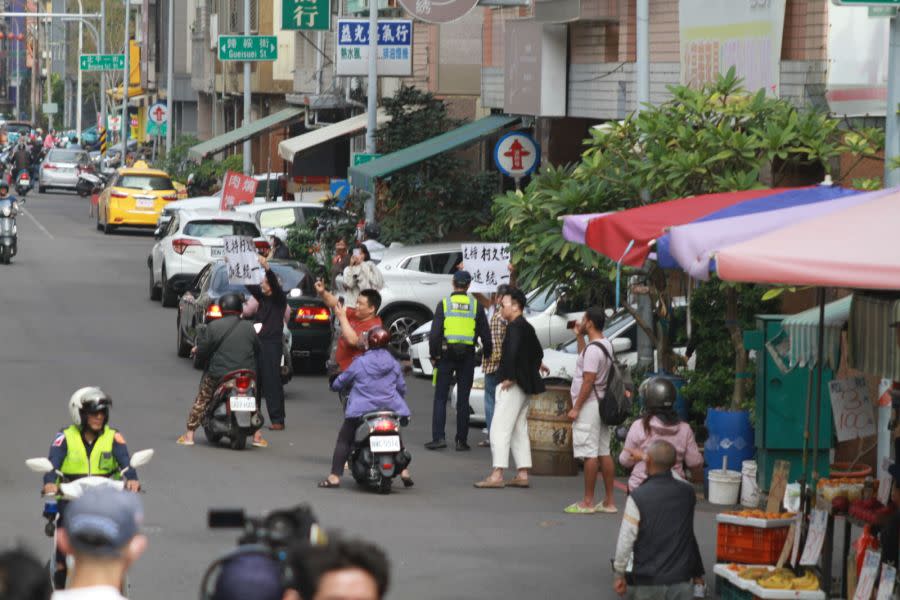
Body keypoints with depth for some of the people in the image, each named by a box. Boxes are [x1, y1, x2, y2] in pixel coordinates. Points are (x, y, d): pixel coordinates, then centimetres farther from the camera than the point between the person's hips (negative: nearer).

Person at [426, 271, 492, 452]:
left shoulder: (444, 304, -3)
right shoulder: (476, 305, 2)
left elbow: (435, 333, -6)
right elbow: (485, 334, 3)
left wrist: (433, 355, 3)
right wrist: (487, 353, 15)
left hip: (446, 355, -1)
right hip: (468, 356, 2)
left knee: (441, 398, 3)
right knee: (463, 399, 6)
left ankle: (438, 437, -8)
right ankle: (462, 440, 5)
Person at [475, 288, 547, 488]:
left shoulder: (515, 327, -15)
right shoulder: (527, 327, 16)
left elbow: (512, 352, -29)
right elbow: (537, 352, 30)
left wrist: (509, 378, -22)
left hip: (512, 384, -10)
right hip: (525, 385, 10)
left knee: (500, 428, -10)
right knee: (519, 429, 14)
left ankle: (497, 475, -14)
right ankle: (523, 474, 15)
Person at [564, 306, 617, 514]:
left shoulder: (593, 349, -18)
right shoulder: (606, 345, 13)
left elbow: (588, 381, -20)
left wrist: (576, 408, -16)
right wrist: (579, 337, 27)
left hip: (588, 404, -10)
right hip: (601, 404, 10)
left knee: (590, 454, -7)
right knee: (604, 452, 10)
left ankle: (588, 502, -5)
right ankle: (609, 501, 11)